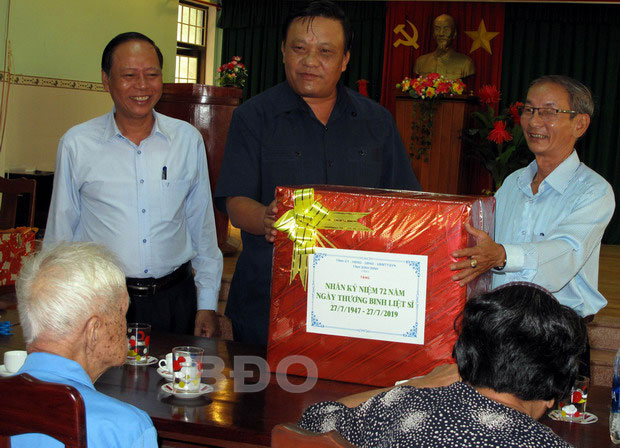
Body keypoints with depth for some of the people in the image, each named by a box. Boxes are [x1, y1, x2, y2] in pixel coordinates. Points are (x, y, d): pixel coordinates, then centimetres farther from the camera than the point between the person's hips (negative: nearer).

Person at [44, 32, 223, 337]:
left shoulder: (188, 140, 3)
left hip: (175, 299, 2)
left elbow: (202, 227, 8)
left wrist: (207, 303, 6)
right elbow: (60, 234, 5)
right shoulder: (76, 144, -2)